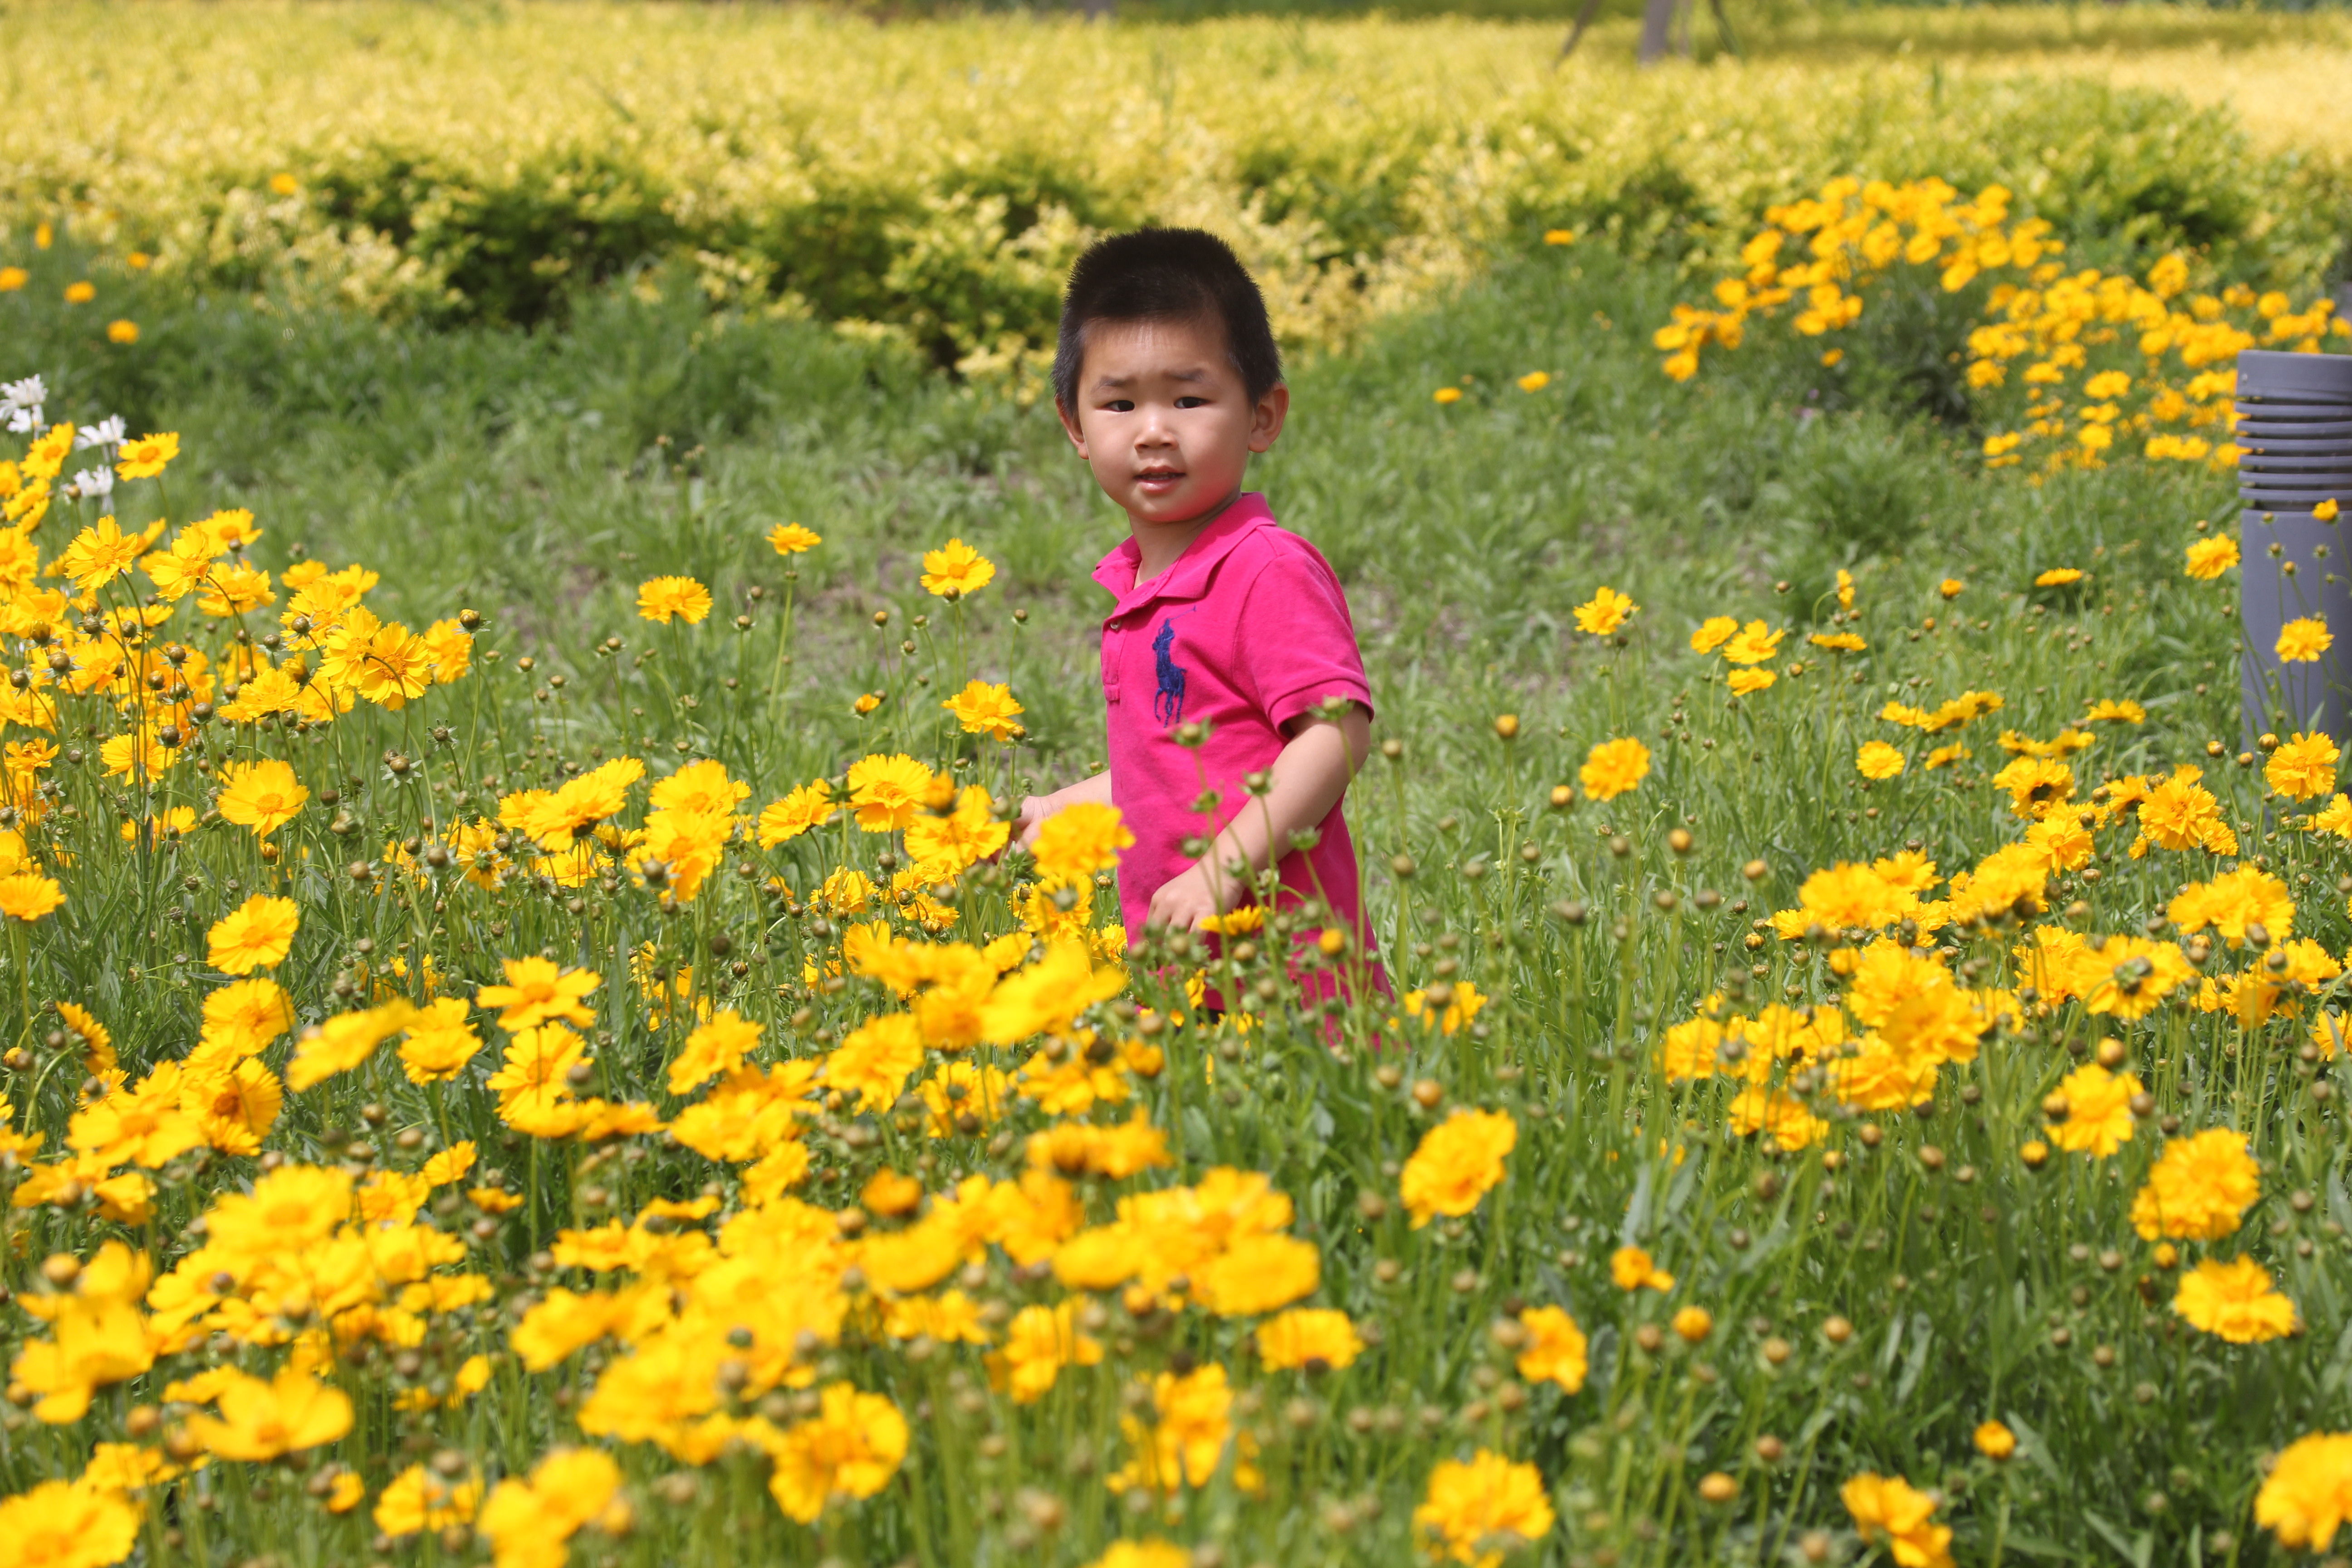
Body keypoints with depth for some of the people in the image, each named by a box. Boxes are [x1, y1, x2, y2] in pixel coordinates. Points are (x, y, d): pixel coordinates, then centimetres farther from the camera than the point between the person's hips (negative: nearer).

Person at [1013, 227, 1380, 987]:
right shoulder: (1132, 583, 15)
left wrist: (1223, 869, -23)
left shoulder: (1270, 569, -12)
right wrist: (1060, 813, 27)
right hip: (1171, 953, 8)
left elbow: (1337, 733, -18)